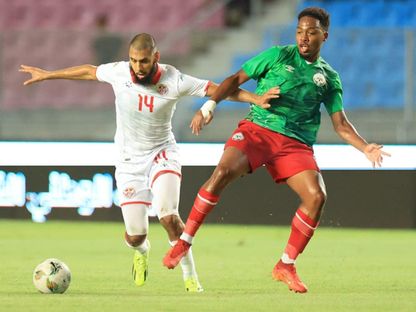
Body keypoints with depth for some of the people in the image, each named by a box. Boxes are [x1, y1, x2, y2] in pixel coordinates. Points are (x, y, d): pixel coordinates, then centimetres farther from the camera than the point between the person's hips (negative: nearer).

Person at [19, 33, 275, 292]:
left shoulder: (174, 81, -19)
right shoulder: (118, 72, -14)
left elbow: (220, 90, -15)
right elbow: (87, 71, 6)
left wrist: (257, 99, -25)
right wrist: (46, 75, 16)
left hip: (162, 154, -2)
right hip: (129, 161, 2)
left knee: (168, 216, -26)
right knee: (135, 236, -1)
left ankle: (190, 277, -7)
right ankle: (142, 251, 40)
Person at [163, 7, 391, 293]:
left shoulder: (329, 78, 13)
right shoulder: (278, 56, 5)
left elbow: (341, 124, 11)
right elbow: (236, 79, 7)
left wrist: (366, 148, -5)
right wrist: (211, 104, -8)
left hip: (296, 143, 3)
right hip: (257, 129, -3)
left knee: (316, 195, -19)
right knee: (223, 172, -28)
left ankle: (286, 265, -3)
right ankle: (184, 242, -15)